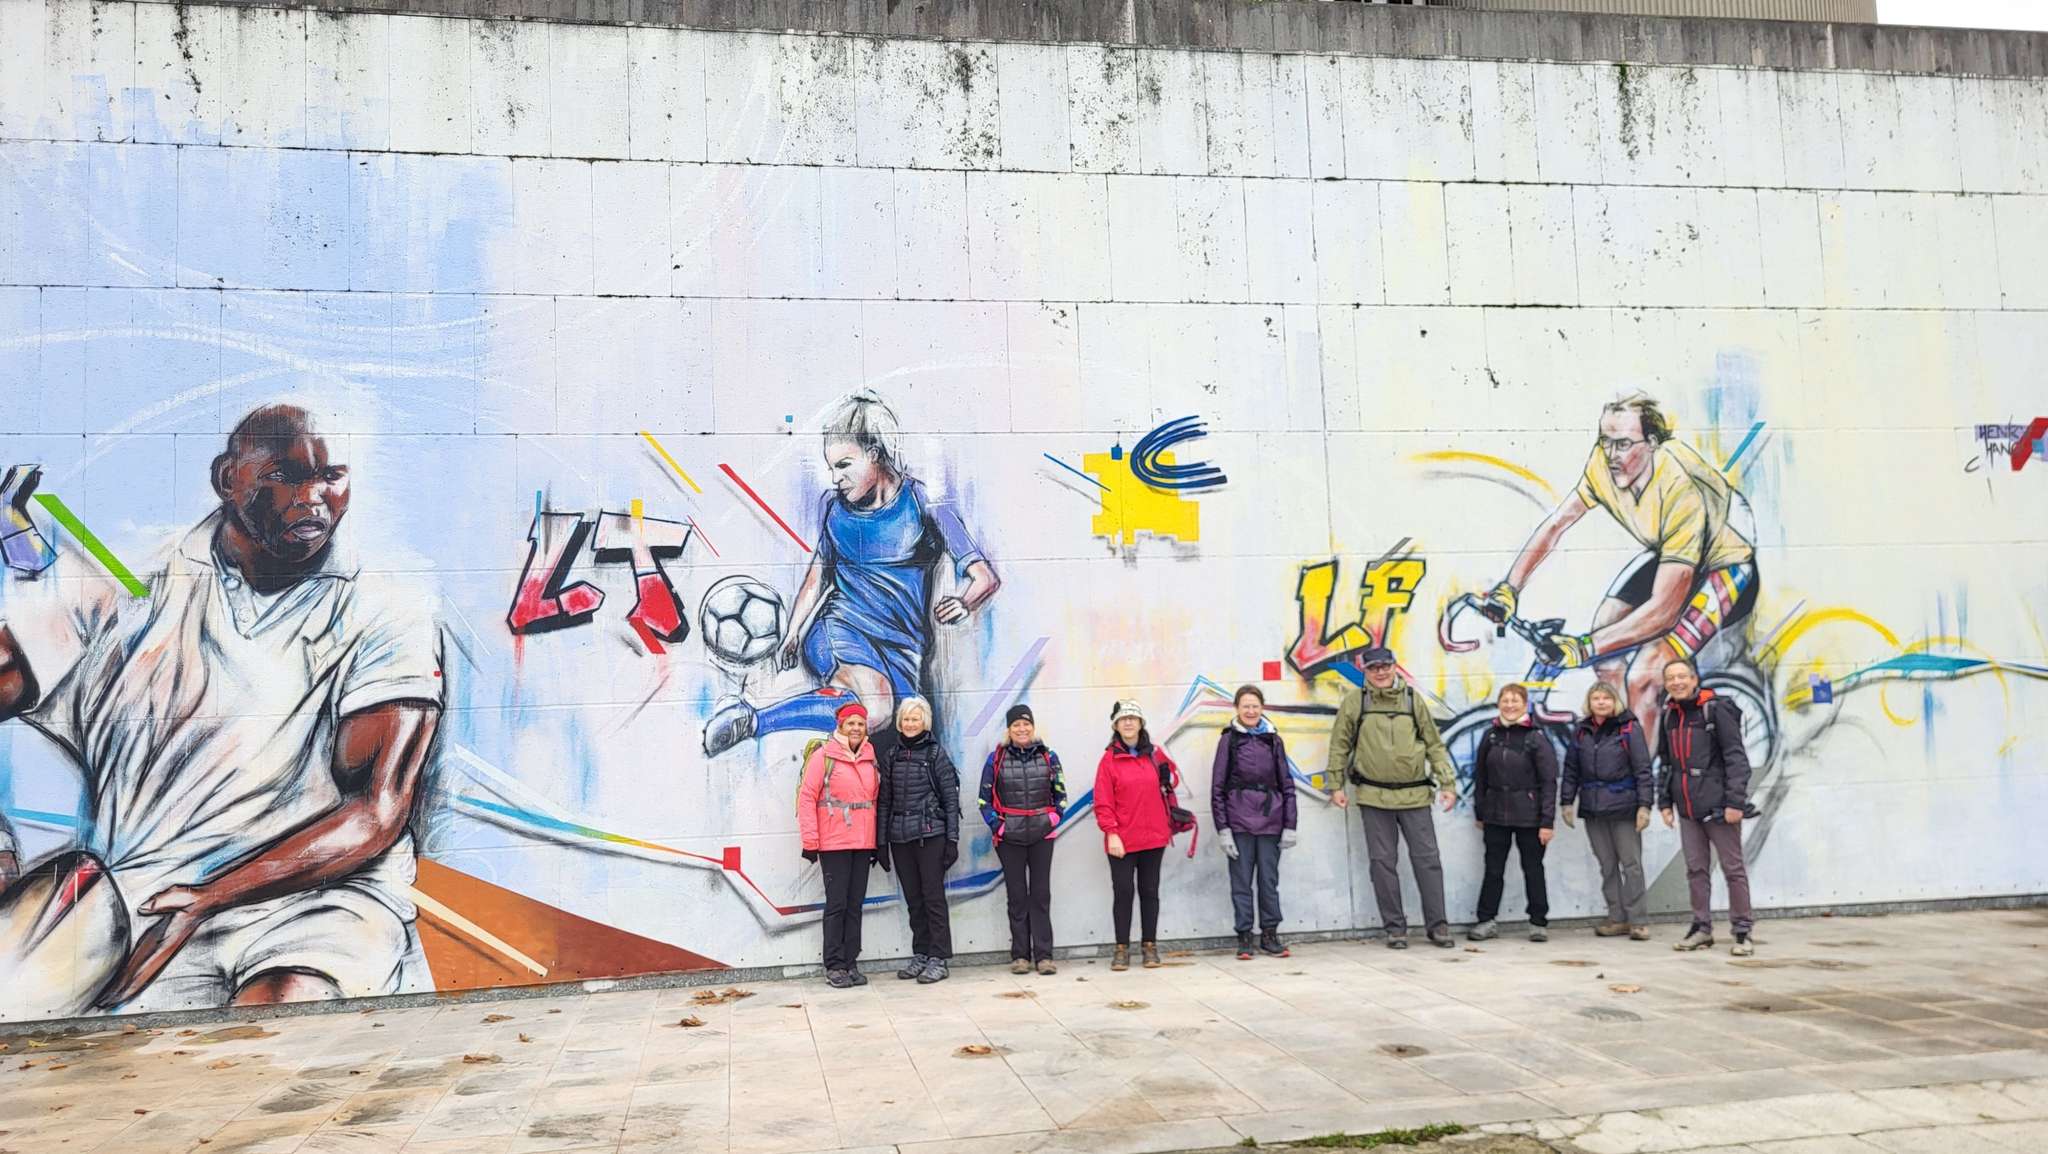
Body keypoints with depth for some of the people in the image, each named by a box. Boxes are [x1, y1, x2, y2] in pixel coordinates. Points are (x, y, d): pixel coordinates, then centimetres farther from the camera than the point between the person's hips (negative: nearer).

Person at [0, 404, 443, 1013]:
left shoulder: (389, 612, 6)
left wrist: (205, 900, -15)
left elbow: (377, 814, -3)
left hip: (320, 892, -1)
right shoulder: (120, 591, 14)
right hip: (135, 895, 2)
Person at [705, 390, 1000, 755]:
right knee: (876, 709, -36)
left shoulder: (924, 503, 1)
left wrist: (963, 604, -24)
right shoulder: (833, 505, 12)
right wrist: (791, 635, 10)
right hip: (840, 629, 0)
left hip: (902, 646, 0)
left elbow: (985, 578, -3)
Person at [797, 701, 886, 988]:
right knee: (837, 904, -1)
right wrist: (810, 842, -11)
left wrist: (879, 843, 10)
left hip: (863, 844, 5)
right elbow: (807, 798, -7)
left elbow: (876, 800, 12)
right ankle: (834, 966, 7)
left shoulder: (871, 759, 9)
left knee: (856, 905, 9)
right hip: (833, 844, -5)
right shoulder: (823, 756, -5)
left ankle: (851, 963, 16)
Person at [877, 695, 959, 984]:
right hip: (900, 838, 4)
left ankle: (938, 959, 2)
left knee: (933, 897, -3)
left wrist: (952, 838, -8)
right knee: (913, 900, 10)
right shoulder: (892, 757, 11)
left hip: (930, 835, -4)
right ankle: (920, 956, 18)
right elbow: (885, 800, 12)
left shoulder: (936, 753, -1)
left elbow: (951, 798, -3)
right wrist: (881, 841, 7)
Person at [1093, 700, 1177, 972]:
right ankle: (1122, 948, 10)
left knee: (1149, 891, 10)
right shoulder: (1109, 759, -4)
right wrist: (1111, 833, -14)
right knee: (1123, 892, 0)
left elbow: (1172, 778, 23)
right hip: (1122, 841, -3)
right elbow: (1103, 803, -7)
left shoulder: (1155, 754, 5)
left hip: (1153, 837, 3)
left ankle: (1150, 946, 20)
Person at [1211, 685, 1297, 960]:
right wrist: (1222, 829, -6)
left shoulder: (1273, 740, 8)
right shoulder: (1229, 740, 1)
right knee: (1241, 882, 3)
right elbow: (1217, 787, 0)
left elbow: (1287, 784, 9)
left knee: (1269, 880, 7)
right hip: (1239, 822, -2)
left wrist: (1290, 825, 3)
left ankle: (1269, 934, 18)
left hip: (1270, 821, 2)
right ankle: (1244, 937, 11)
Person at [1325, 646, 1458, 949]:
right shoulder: (1355, 700, 1)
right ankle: (1395, 928, 14)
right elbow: (1339, 745, 5)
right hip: (1374, 797, -1)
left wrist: (1448, 783, 3)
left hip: (1414, 796, 1)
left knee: (1427, 859, 3)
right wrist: (1337, 784, 1)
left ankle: (1437, 925, 13)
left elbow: (1434, 744, 9)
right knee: (1383, 863, 5)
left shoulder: (1413, 699, 5)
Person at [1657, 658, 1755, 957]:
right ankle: (1702, 928, 19)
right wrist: (1665, 801, 13)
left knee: (1733, 869, 1)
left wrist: (1735, 801, -16)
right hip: (1687, 808, 6)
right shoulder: (1669, 716, 12)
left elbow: (1736, 758, -11)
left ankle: (1742, 932, 8)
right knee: (1696, 870, 10)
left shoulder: (1717, 709, -8)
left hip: (1717, 806, -6)